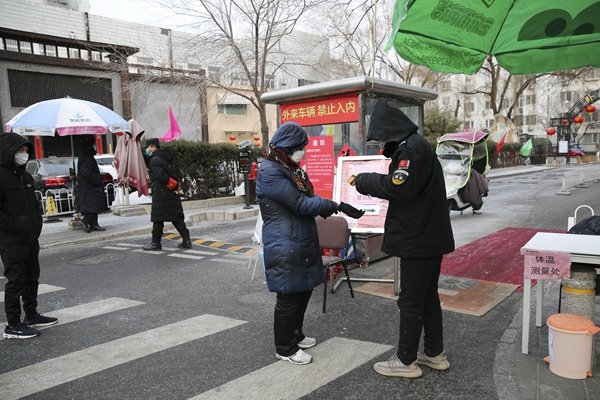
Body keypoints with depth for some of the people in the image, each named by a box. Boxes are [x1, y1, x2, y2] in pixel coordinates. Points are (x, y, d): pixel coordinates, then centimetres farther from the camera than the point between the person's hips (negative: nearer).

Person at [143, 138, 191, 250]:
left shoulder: (154, 160, -12)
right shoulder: (168, 157, 15)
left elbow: (161, 176, -22)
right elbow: (177, 173, 15)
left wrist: (174, 185, -13)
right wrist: (176, 185, 8)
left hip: (161, 194, -8)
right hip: (173, 193, 8)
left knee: (157, 218, 1)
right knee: (177, 217, 10)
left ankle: (156, 243, 8)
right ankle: (186, 240, 8)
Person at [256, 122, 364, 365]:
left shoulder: (290, 169, 12)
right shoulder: (270, 172, -19)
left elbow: (308, 197, 11)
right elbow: (301, 204, -22)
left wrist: (326, 208, -8)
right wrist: (336, 206, -18)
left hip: (302, 242, 9)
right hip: (284, 247, -9)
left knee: (303, 290, 18)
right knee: (289, 296, 2)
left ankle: (295, 334, 37)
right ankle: (284, 348, 19)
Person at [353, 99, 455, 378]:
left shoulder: (412, 148, -17)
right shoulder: (414, 146, 16)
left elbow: (399, 188, -24)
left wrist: (366, 181, -11)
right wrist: (372, 182, 5)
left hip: (419, 239, -10)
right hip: (429, 236, 10)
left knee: (410, 300, 1)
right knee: (428, 295, 18)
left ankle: (406, 361, 13)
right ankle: (435, 354, 29)